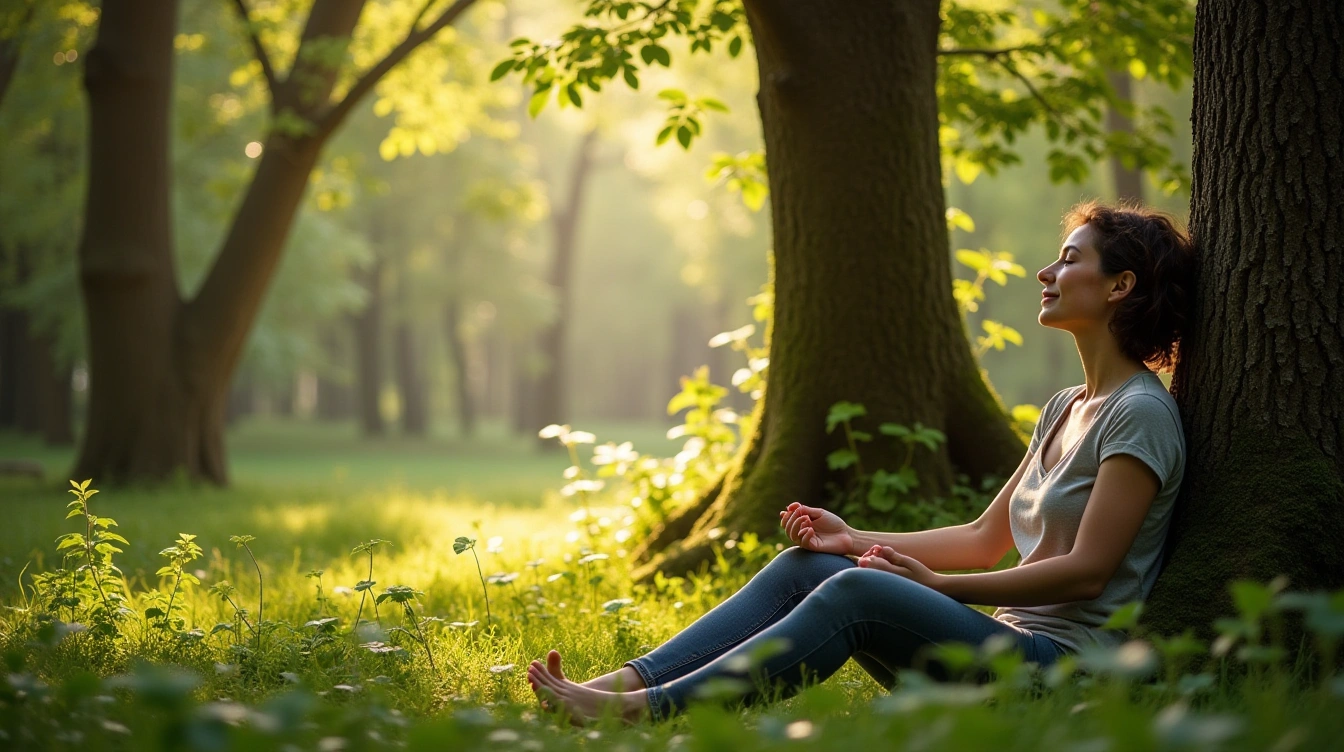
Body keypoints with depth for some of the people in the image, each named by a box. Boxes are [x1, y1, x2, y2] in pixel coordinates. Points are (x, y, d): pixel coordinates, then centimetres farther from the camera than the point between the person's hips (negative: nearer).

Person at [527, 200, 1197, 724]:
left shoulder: (1141, 414, -9)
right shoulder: (1066, 410, 19)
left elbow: (1087, 570, -16)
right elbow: (986, 538, 19)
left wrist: (938, 586, -14)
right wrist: (855, 539, 8)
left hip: (1067, 664, -9)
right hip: (1010, 644, 9)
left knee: (859, 591, -28)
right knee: (803, 566, -4)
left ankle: (641, 712, -31)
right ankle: (621, 685, -15)